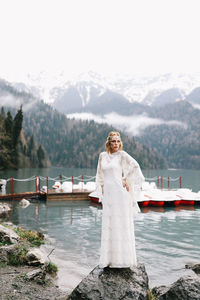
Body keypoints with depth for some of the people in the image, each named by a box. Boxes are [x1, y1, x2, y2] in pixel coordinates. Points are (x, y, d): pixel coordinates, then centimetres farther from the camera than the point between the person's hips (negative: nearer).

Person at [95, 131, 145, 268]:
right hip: (107, 194, 5)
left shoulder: (122, 155, -1)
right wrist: (101, 192, 12)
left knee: (121, 224, 0)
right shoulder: (103, 156, 12)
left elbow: (135, 166, -10)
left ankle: (124, 258, 10)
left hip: (119, 192, -5)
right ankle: (110, 258, 18)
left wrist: (126, 179, -8)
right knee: (108, 225, 8)